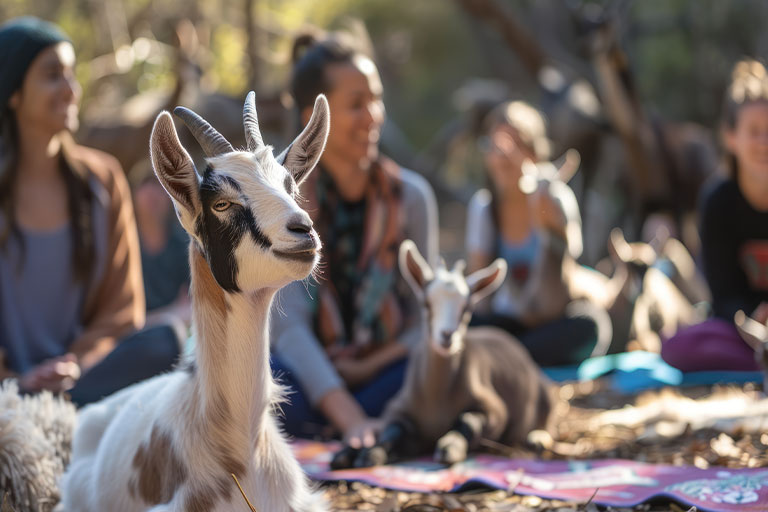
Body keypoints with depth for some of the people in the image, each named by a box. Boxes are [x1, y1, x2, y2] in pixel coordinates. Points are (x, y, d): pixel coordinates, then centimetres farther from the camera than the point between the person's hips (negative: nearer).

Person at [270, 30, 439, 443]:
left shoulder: (411, 195, 1)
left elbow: (425, 318, 3)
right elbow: (287, 323, -17)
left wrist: (366, 369, -16)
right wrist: (350, 420, -29)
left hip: (382, 372, 3)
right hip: (309, 372, -3)